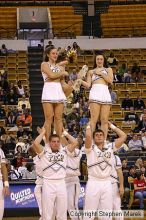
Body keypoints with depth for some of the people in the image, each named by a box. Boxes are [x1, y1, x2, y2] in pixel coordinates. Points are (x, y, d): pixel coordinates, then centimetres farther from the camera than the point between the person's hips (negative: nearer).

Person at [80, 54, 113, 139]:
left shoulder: (108, 70, 22)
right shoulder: (91, 72, 22)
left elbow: (110, 80, 5)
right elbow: (88, 84, 11)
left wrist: (101, 73, 2)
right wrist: (80, 80, -4)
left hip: (105, 94, 1)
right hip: (95, 94, -1)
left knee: (105, 120, -5)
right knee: (94, 119, -14)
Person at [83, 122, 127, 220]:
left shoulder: (110, 147, 9)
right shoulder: (90, 148, 0)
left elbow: (123, 136, 4)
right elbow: (88, 136, -19)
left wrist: (112, 126, 11)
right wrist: (89, 126, 0)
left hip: (107, 183, 3)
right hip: (93, 182, -3)